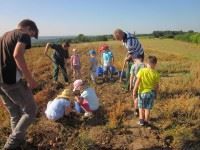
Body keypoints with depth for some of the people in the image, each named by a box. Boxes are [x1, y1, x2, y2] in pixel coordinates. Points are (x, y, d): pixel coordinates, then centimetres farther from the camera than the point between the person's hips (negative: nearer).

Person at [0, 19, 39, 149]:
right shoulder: (23, 35, -4)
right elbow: (17, 55, -23)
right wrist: (30, 79, -22)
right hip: (12, 80, -9)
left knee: (15, 114, 18)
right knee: (30, 111, 3)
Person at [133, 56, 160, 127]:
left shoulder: (142, 71, -14)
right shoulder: (155, 73, -11)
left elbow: (137, 82, -14)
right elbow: (156, 85, -3)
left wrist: (134, 91, -7)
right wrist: (155, 93, 13)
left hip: (142, 92, -1)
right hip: (151, 92, 1)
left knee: (141, 107, 18)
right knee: (147, 108, 15)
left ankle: (141, 120, 21)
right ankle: (146, 121, 24)